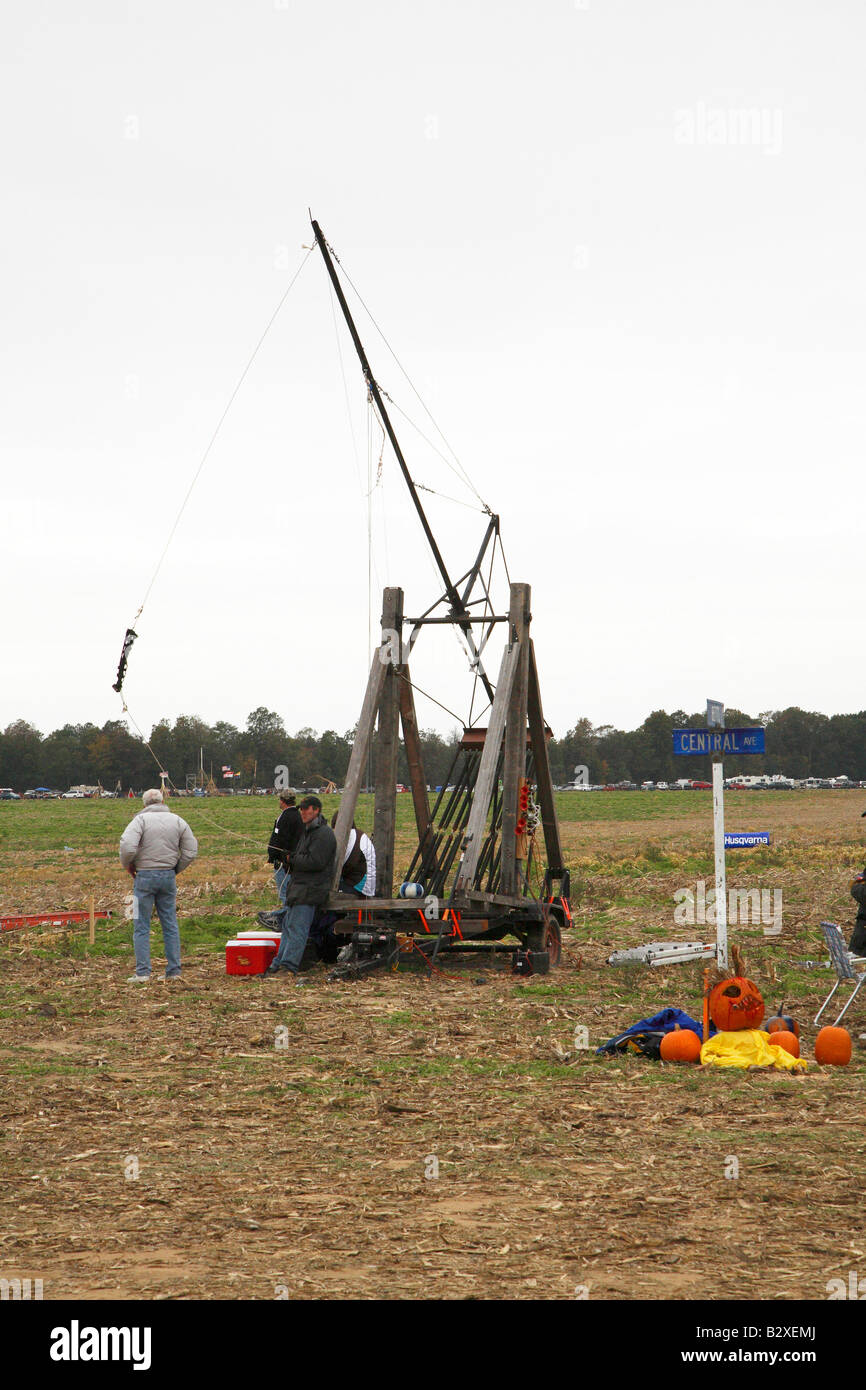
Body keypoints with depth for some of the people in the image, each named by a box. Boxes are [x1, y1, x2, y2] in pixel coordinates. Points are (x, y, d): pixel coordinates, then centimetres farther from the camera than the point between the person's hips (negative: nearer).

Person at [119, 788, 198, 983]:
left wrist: (128, 865, -2)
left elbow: (127, 846, -20)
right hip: (169, 878, 4)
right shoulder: (177, 821, 6)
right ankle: (174, 971, 11)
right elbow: (191, 851, 6)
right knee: (170, 925, 10)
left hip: (145, 877, -4)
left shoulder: (141, 819, -7)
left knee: (141, 926, 1)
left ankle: (142, 972, -2)